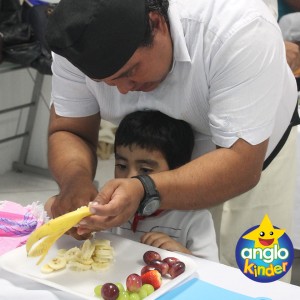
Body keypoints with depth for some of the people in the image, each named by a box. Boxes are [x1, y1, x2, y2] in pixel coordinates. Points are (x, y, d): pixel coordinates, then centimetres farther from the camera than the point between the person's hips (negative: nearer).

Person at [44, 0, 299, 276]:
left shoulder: (241, 27, -37)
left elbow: (242, 165, -39)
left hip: (253, 152, -2)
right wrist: (75, 179, -40)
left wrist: (145, 192, -54)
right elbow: (69, 132, -17)